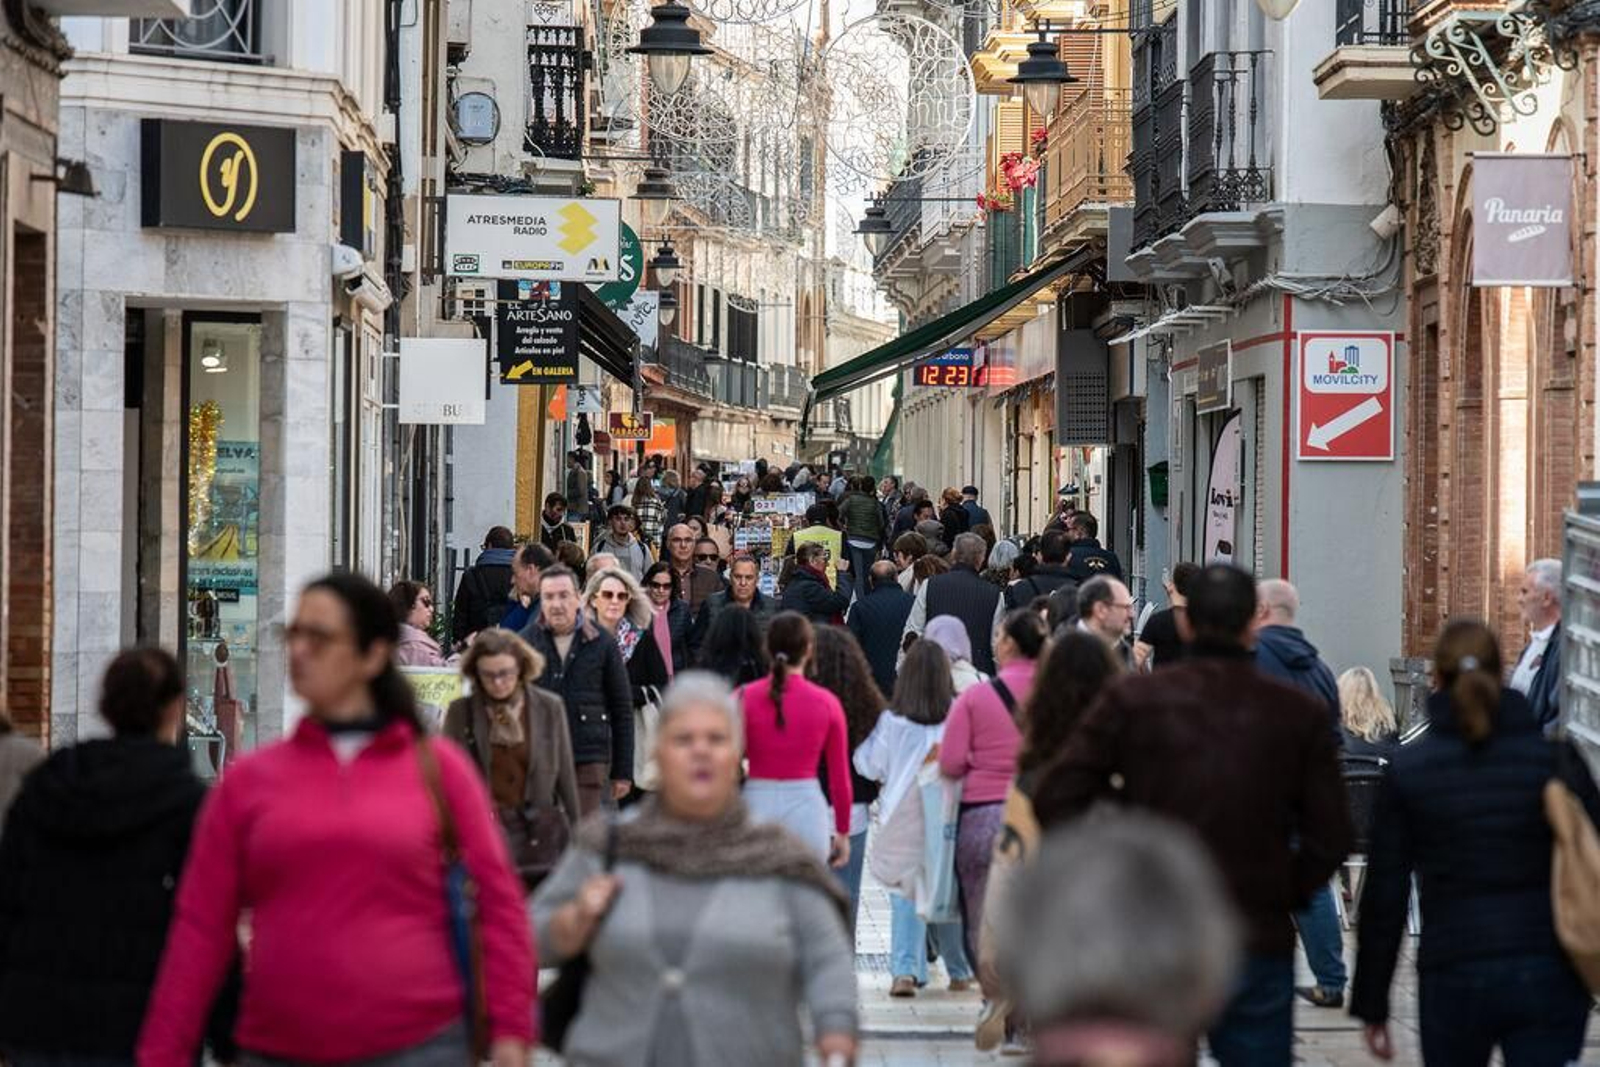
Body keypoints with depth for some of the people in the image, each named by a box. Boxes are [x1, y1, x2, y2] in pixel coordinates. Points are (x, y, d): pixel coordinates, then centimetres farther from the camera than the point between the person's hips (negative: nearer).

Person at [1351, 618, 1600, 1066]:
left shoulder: (1409, 769, -1)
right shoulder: (1557, 759, 1)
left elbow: (1384, 896, 0)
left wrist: (1372, 1006, 6)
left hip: (1454, 977, 0)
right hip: (1550, 978, 0)